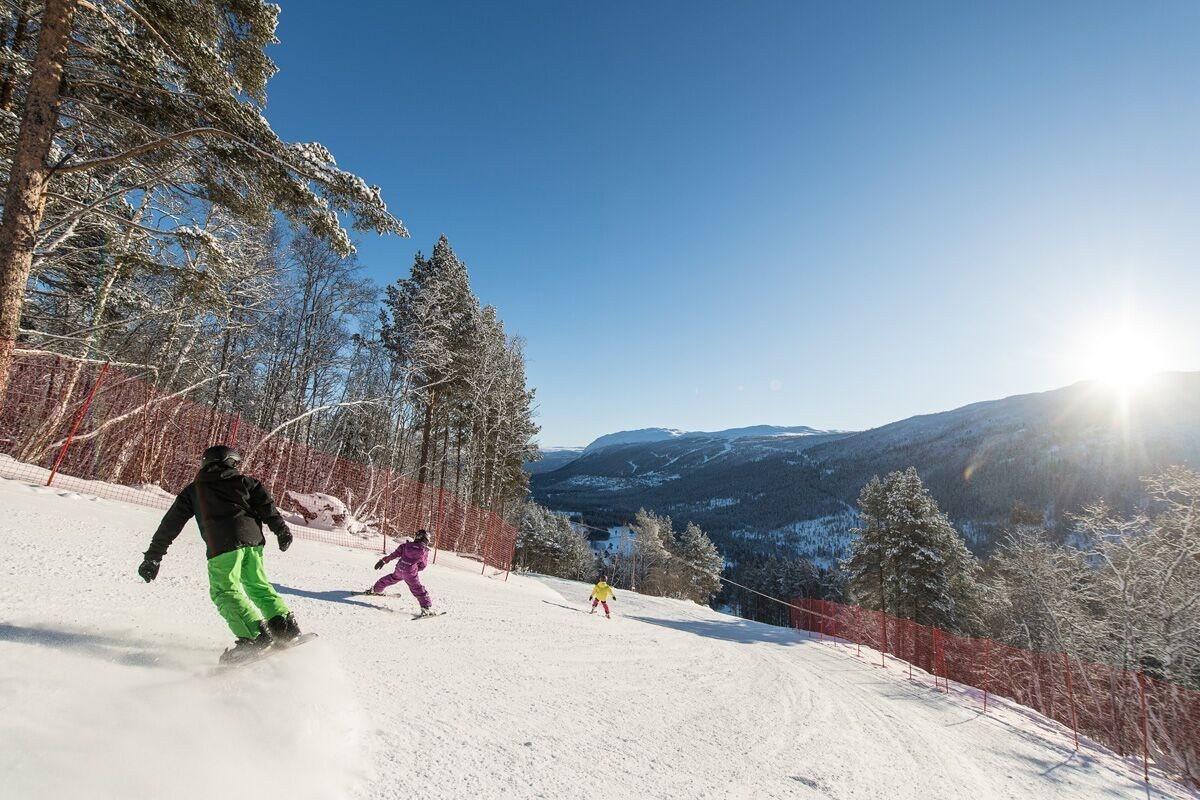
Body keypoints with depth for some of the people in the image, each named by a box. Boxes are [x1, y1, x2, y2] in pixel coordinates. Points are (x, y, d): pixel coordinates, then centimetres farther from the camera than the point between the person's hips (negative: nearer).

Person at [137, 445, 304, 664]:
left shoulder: (193, 490, 23)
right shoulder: (242, 480, 22)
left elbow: (170, 524, 22)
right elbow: (265, 502, 6)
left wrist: (153, 557, 26)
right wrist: (281, 530, 1)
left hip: (223, 544, -3)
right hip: (253, 538, 3)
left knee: (225, 591, 2)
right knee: (258, 585, 15)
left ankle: (255, 636, -13)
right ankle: (285, 626, 6)